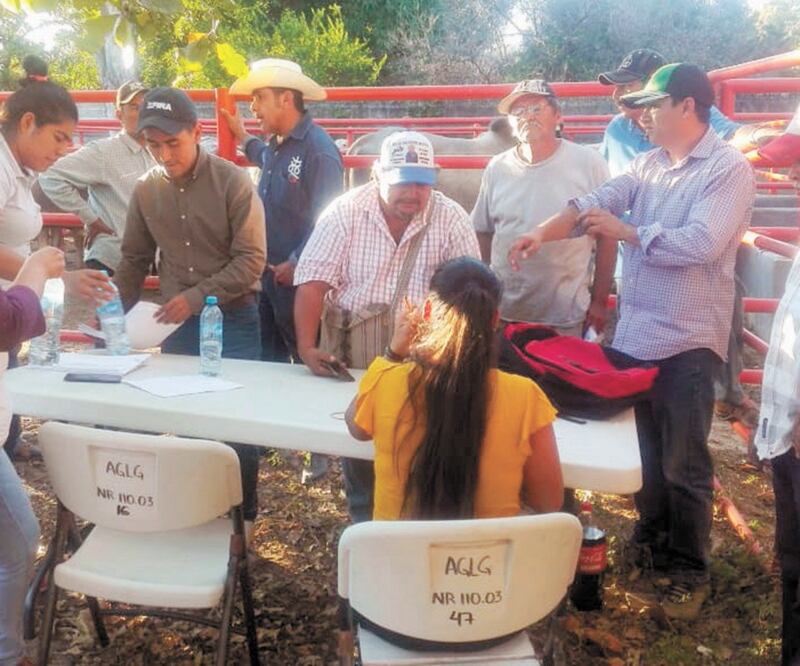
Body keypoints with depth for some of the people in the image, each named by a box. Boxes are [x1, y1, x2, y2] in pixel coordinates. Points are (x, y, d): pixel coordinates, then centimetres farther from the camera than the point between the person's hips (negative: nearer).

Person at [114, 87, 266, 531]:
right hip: (176, 324, 4)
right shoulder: (145, 190, 2)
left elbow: (251, 260, -14)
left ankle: (242, 516, 21)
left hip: (233, 321, -3)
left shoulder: (233, 182, -11)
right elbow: (134, 260, 11)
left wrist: (197, 297, -21)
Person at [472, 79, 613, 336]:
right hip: (503, 314, 2)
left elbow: (606, 235, 0)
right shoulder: (497, 168, 4)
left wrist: (600, 301, -1)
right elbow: (483, 234, 11)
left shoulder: (588, 163, -3)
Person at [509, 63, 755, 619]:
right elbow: (597, 201, 0)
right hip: (634, 334, 7)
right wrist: (542, 233, -17)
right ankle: (652, 540, 39)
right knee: (644, 451, 19)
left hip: (686, 342, -7)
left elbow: (701, 243, -24)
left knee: (683, 463, 4)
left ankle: (690, 570, 21)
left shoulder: (729, 169, -11)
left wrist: (625, 232, -13)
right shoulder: (648, 164, 11)